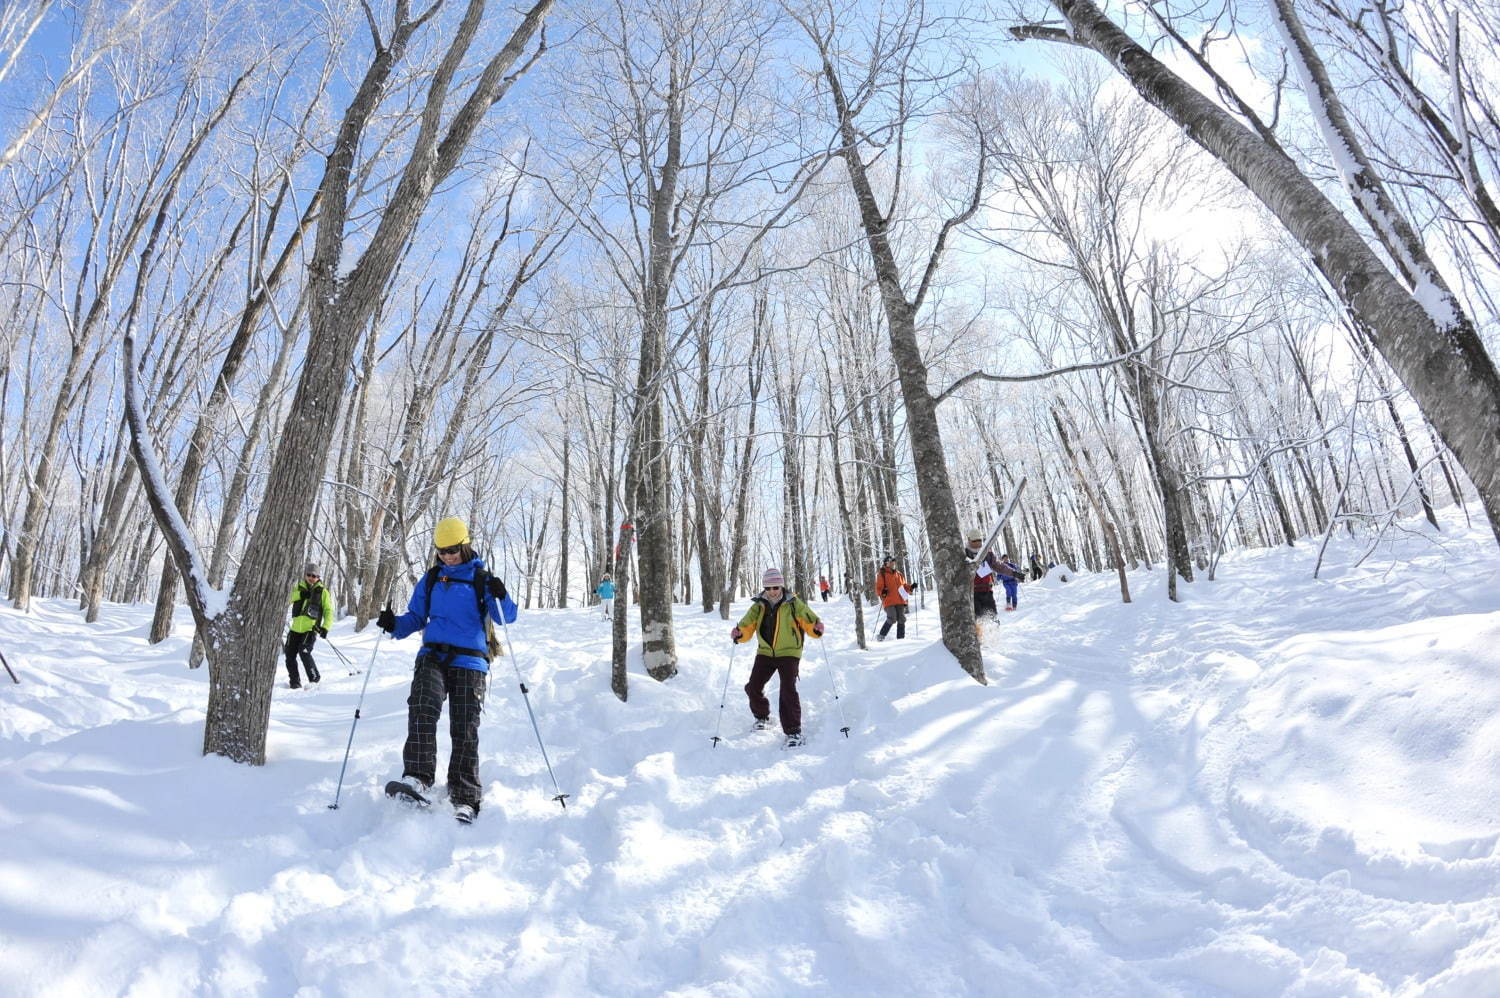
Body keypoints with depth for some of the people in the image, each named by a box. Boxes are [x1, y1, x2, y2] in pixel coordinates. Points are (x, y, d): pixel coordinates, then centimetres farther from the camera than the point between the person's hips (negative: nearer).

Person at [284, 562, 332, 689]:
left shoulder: (323, 591, 3)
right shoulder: (299, 588, 12)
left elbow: (328, 611, 1)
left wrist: (325, 627, -12)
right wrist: (300, 594, -23)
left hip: (311, 629, -5)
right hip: (295, 629, 5)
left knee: (304, 652, -20)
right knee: (290, 655, 5)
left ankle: (315, 679, -7)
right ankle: (295, 682, 19)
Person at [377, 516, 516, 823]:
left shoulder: (481, 578, 3)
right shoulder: (431, 579, 13)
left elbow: (506, 617, -4)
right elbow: (416, 617, 19)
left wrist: (500, 597, -24)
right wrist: (394, 625, -2)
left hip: (469, 662, -2)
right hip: (432, 657, 3)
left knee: (465, 729, -4)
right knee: (422, 710, -24)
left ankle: (465, 798, 0)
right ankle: (417, 777, -24)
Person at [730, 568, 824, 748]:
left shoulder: (793, 604, -7)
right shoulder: (759, 606, 1)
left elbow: (810, 621, -10)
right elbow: (747, 626, -3)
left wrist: (817, 628, -31)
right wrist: (739, 633, -24)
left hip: (789, 653, -4)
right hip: (765, 652, 4)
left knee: (788, 690, -17)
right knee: (753, 687, 2)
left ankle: (793, 731, -6)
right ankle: (762, 716, 32)